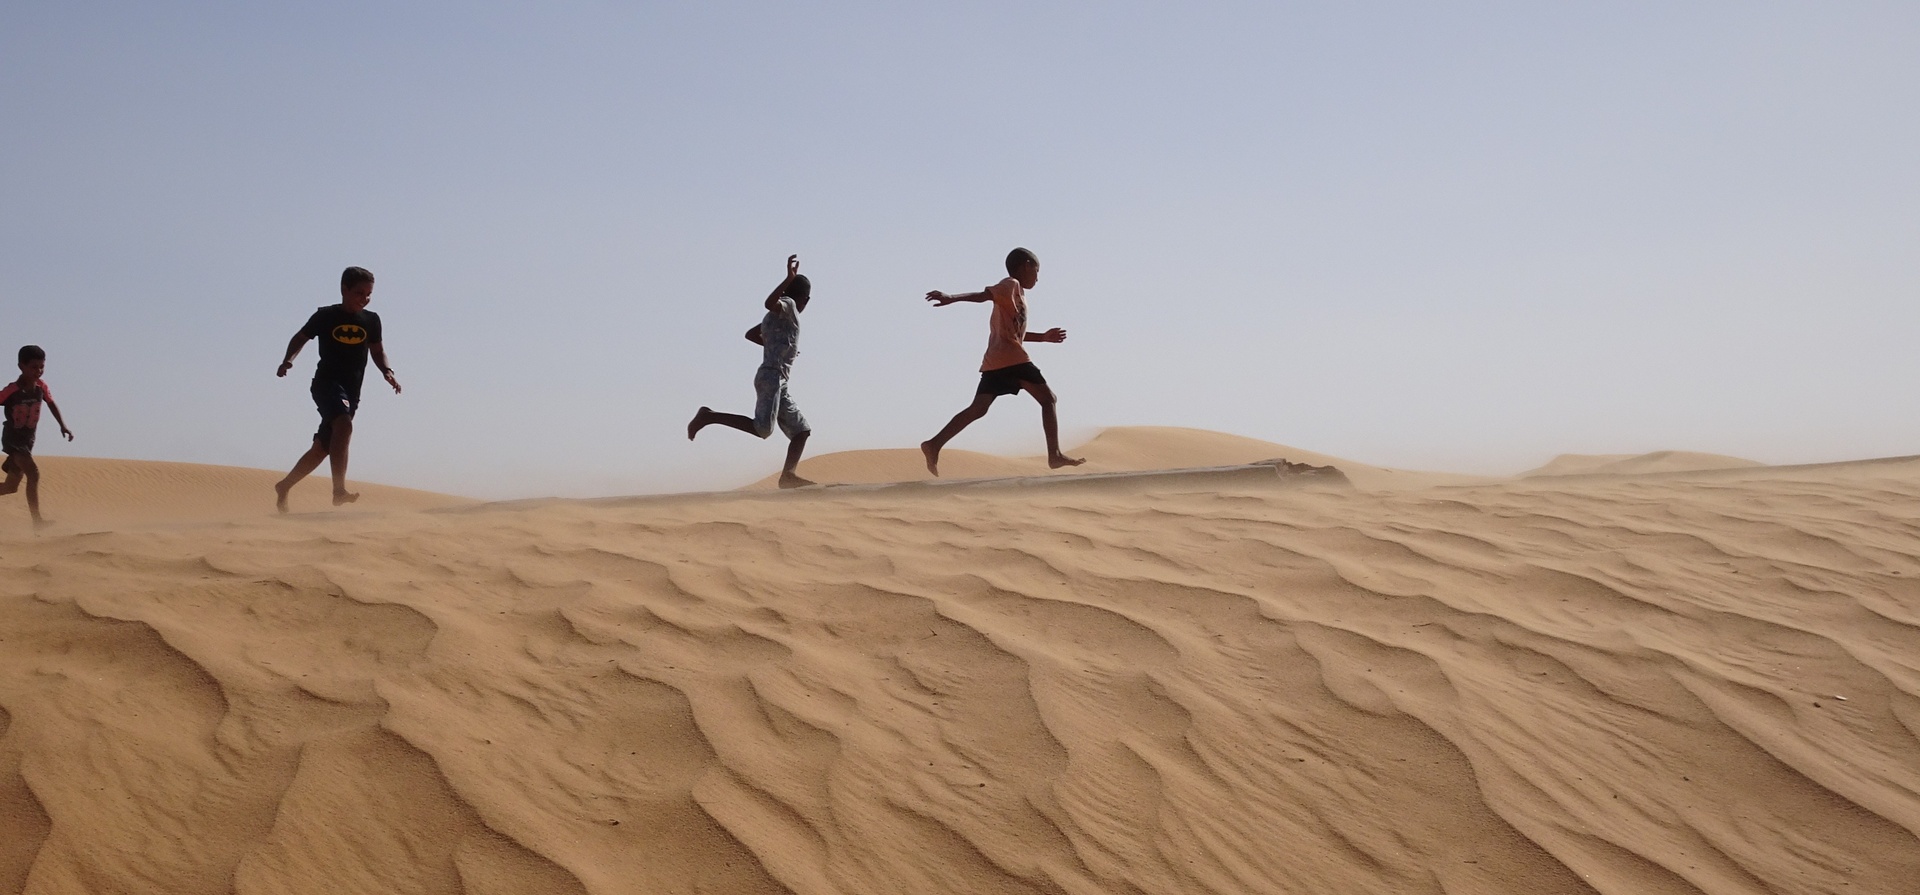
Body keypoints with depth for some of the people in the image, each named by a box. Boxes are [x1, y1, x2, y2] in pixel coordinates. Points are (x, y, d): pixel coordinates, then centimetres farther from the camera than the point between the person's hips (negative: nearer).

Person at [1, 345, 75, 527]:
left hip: (28, 440, 6)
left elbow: (52, 404, 13)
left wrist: (63, 425, 5)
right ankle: (37, 520, -23)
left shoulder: (41, 388, -3)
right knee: (33, 473, -23)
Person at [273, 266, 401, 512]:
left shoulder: (371, 320, 7)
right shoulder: (326, 316, -3)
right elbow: (300, 338, 8)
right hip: (326, 383, -5)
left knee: (322, 448, 10)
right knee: (344, 425, -32)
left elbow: (377, 350, 20)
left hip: (351, 392, 5)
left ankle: (284, 486, 29)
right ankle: (339, 490, -38)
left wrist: (387, 371, 2)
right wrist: (288, 360, -8)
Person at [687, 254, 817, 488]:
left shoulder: (775, 317, 23)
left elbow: (750, 334, 32)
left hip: (778, 382, 10)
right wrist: (789, 279, -25)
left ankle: (788, 474, -7)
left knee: (801, 430, 5)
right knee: (762, 429, -23)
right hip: (772, 377, -10)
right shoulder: (787, 306, -3)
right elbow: (769, 303, -25)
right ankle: (709, 416, -17)